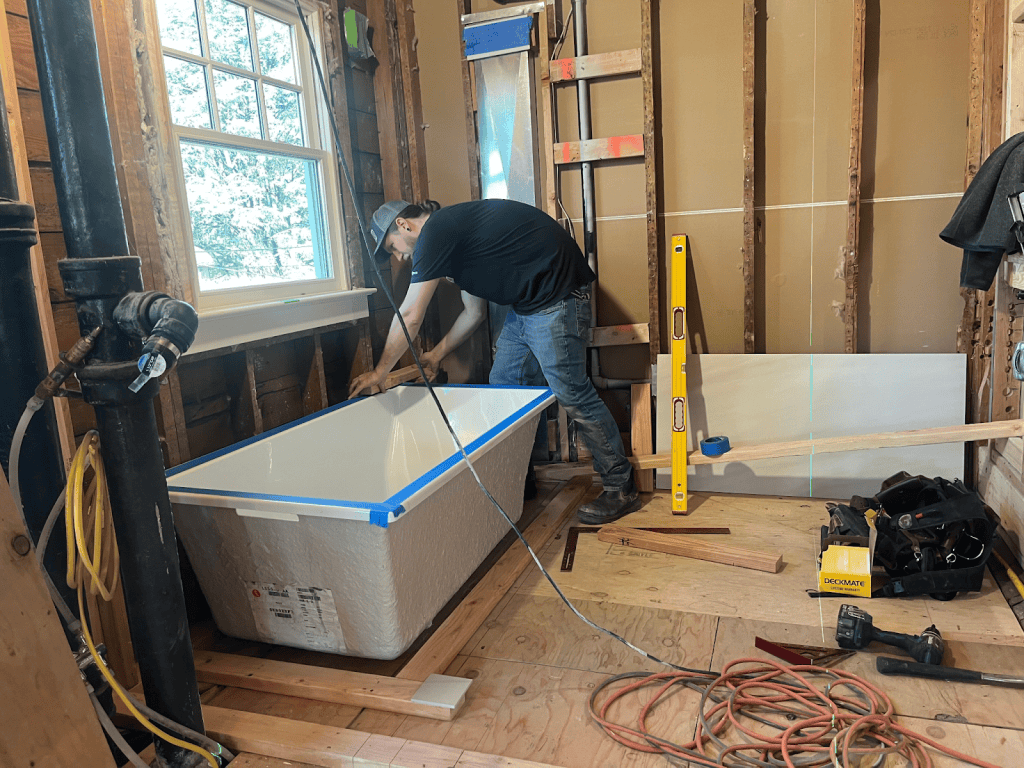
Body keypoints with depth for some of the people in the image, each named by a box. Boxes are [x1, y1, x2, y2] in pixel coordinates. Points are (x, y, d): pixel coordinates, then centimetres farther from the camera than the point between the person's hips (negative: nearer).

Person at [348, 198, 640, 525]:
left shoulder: (435, 232, -12)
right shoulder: (453, 230, 19)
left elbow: (410, 317, -11)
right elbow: (474, 312, 24)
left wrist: (380, 372, 0)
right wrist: (436, 355, 28)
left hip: (557, 296, -10)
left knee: (571, 393, -7)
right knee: (503, 384, 10)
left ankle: (622, 488, 5)